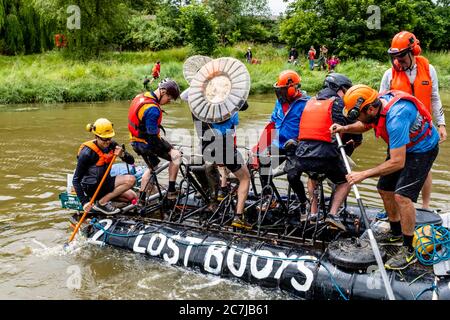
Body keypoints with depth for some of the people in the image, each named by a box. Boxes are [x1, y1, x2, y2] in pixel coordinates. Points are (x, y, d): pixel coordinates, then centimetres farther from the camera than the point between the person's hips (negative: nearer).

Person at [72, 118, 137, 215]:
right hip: (92, 187, -7)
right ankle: (102, 202, -15)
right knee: (130, 179, -21)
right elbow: (76, 180, -20)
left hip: (105, 182, 7)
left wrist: (122, 154, -24)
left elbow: (131, 161, -1)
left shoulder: (111, 145, -3)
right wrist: (84, 202, -28)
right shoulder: (87, 153, -21)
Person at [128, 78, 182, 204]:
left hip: (136, 142, 10)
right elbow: (152, 136, -27)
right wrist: (168, 149, -17)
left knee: (152, 168, 25)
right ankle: (171, 192, -1)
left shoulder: (140, 97, 3)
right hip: (147, 144, -10)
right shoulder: (153, 109, -27)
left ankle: (141, 199, 32)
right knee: (176, 155, -4)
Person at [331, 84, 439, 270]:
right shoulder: (377, 103, -13)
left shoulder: (396, 117, -38)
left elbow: (398, 162, -36)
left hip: (422, 149, -9)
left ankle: (409, 251, -6)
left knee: (402, 196, -19)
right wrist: (345, 129, -6)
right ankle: (396, 234, 32)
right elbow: (365, 125, 12)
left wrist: (363, 175, -33)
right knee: (385, 190, 12)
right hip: (402, 147, 9)